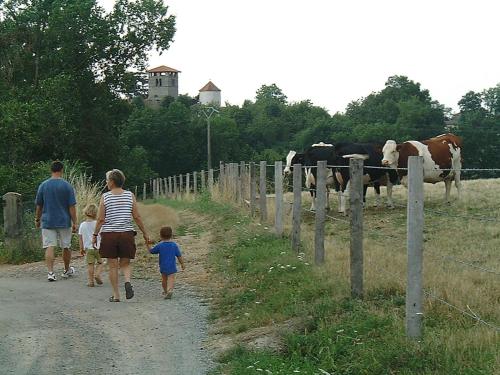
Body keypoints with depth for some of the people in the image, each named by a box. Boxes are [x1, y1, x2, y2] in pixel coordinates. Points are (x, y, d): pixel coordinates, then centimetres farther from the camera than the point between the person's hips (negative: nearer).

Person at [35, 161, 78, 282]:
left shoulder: (43, 185, 0)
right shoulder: (67, 186, -6)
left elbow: (39, 205, 6)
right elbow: (72, 206, -7)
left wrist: (37, 219, 18)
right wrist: (74, 223, -2)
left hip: (47, 221, 1)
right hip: (64, 222, -1)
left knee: (49, 247, -2)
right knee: (66, 247, 14)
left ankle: (50, 272, -14)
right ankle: (67, 270, 29)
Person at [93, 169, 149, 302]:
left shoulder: (105, 197, -4)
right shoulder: (130, 196, 0)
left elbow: (101, 219, -5)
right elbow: (137, 217, 0)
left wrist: (95, 235, 4)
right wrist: (145, 233, 9)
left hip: (109, 234, -1)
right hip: (127, 233, 2)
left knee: (113, 265, 7)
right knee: (125, 263, 14)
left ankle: (116, 295, 8)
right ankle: (128, 281, -15)